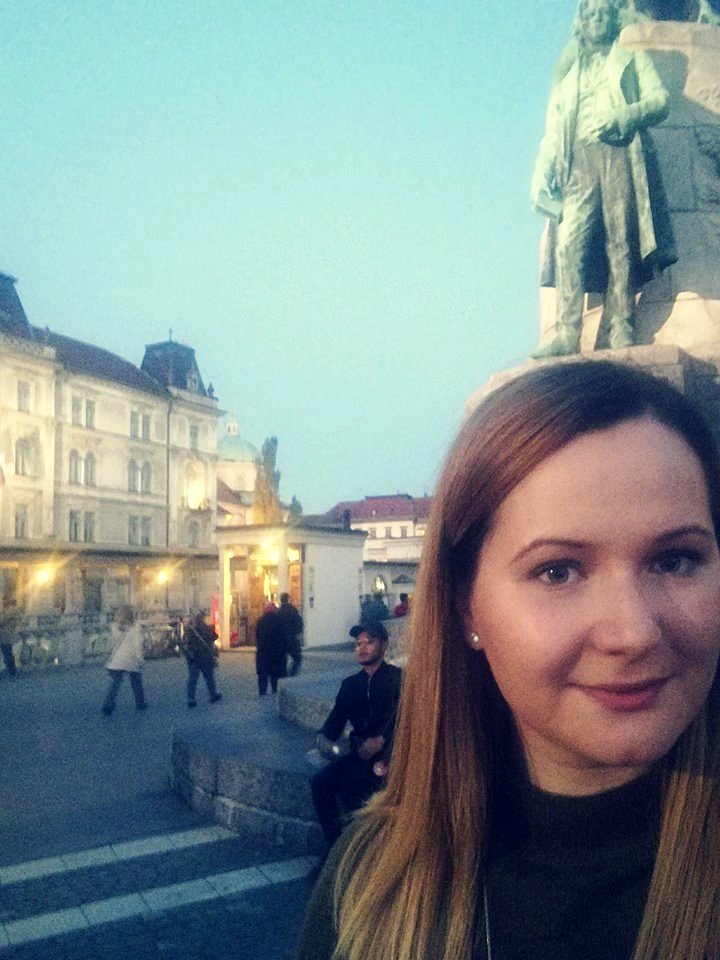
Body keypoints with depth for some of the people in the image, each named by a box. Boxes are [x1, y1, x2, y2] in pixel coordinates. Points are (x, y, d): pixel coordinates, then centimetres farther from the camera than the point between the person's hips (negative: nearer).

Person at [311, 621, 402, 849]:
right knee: (321, 781, -16)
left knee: (350, 781, -29)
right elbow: (337, 717, 10)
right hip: (360, 752, 6)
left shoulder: (398, 677, 0)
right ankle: (334, 844, -6)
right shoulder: (350, 684, 17)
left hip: (388, 751, -6)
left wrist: (381, 740, -27)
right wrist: (324, 737, -13)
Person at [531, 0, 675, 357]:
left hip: (621, 157, -1)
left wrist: (621, 116, -12)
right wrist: (542, 173, 5)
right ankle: (567, 334, -21)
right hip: (579, 161, 1)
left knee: (622, 242, -11)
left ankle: (621, 326, -11)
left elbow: (660, 99, 7)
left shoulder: (632, 60, 23)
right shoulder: (567, 70, 28)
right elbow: (553, 128, 21)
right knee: (569, 244, -15)